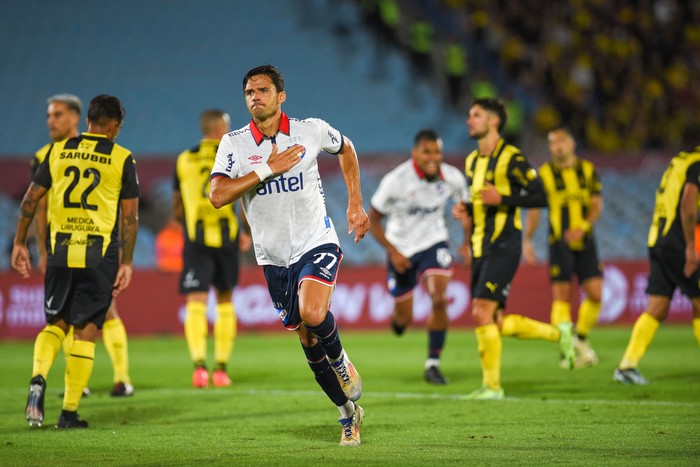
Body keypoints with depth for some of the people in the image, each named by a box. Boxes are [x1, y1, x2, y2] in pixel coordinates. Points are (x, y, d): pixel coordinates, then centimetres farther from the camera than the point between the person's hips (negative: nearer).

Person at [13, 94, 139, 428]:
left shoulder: (58, 151, 6)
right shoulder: (122, 159, -1)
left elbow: (31, 199, 7)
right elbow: (130, 216, -3)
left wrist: (19, 243, 14)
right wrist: (126, 262, 3)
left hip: (60, 253, 2)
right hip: (100, 256, -2)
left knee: (56, 323, 17)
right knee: (86, 331, 4)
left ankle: (38, 378, -10)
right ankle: (69, 412, 3)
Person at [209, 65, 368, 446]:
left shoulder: (312, 130, -4)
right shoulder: (234, 144, -5)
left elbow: (345, 149, 18)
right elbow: (217, 196, -19)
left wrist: (355, 204, 13)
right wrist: (268, 169, -22)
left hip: (317, 244, -2)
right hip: (273, 258, 2)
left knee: (313, 315, -29)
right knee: (308, 342, 7)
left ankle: (341, 362, 4)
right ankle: (348, 413, 25)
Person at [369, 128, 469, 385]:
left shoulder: (452, 178, -14)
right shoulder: (395, 180, -23)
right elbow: (373, 220, -11)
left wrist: (468, 242, -3)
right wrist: (392, 252, -19)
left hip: (434, 244, 1)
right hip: (401, 250, -1)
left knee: (439, 300, -21)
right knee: (403, 319, 5)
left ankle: (433, 364, -5)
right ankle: (396, 319, 46)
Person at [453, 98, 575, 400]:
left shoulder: (510, 158, -9)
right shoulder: (472, 161, 16)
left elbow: (540, 197, -11)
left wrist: (502, 198, -21)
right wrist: (467, 211, 7)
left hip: (503, 247, -8)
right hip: (481, 249, 8)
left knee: (482, 313, -15)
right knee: (495, 323, 7)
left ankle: (491, 385, -5)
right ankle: (557, 333, 26)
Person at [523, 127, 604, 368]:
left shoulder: (588, 170, 6)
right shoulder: (544, 173, 0)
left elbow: (597, 205, 3)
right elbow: (533, 209, 3)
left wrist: (583, 227, -15)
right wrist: (527, 240, -5)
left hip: (585, 241, 2)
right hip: (559, 242, -2)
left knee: (595, 294, -3)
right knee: (561, 296, -7)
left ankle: (581, 339, 19)